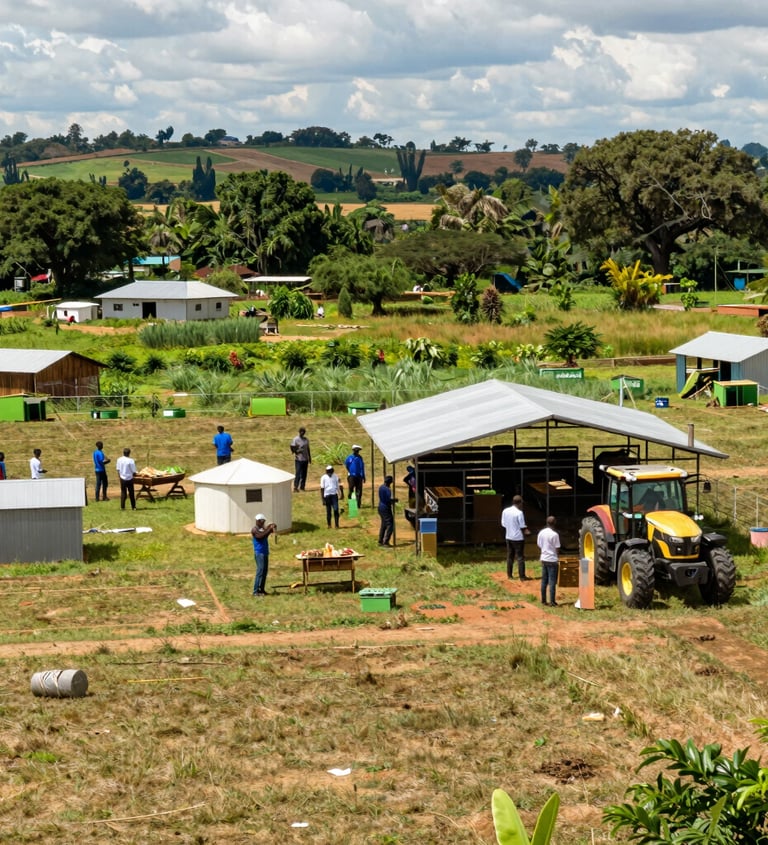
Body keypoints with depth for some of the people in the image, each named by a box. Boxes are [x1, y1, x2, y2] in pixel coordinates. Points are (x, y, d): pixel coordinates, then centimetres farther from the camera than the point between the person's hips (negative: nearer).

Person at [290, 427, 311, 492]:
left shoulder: (306, 439, 10)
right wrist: (297, 451, -22)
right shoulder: (295, 439, -7)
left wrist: (310, 457, 17)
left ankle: (302, 487, 16)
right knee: (298, 473, -10)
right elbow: (292, 447, -7)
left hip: (305, 459, 6)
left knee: (304, 474, 8)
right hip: (298, 459, -6)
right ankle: (295, 487, -9)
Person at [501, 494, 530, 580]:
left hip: (509, 537, 5)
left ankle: (509, 574, 20)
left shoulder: (505, 511, -1)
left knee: (510, 556, 15)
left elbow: (503, 524, 6)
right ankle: (522, 576, 2)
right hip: (518, 538, -5)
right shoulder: (519, 513, -18)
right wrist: (525, 531, 5)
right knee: (520, 557, 1)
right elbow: (522, 526, -16)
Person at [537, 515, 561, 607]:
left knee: (544, 581, 13)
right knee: (552, 582, -1)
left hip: (544, 559, 6)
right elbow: (557, 548, -12)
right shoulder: (554, 534, -17)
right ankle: (552, 602, -1)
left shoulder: (541, 533, 2)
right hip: (552, 560, -6)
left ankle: (543, 600, 18)